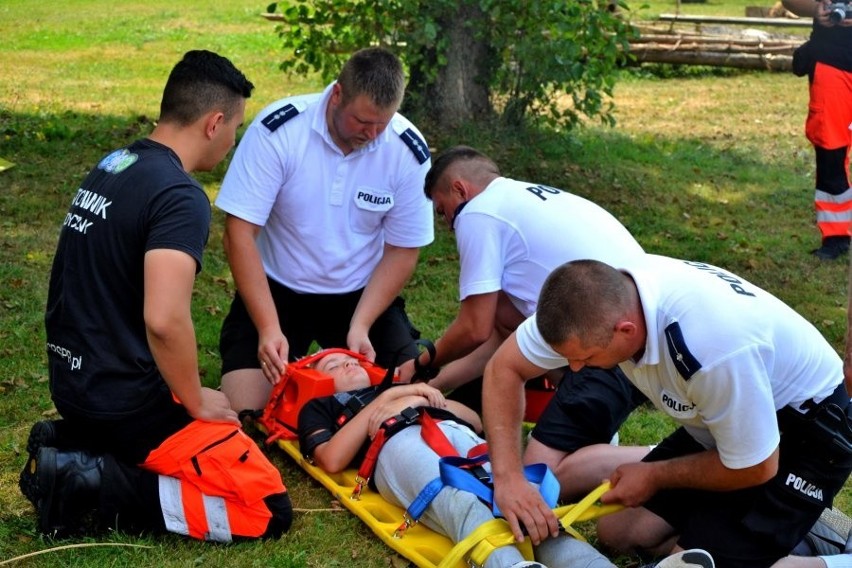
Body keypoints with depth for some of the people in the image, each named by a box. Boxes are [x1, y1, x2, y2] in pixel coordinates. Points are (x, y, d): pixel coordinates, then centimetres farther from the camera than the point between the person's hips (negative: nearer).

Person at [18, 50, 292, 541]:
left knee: (233, 431, 29)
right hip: (125, 399, -9)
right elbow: (164, 320, -32)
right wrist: (196, 402, -13)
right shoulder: (180, 197, -19)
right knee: (268, 511, -6)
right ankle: (101, 487, -10)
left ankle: (70, 445, 12)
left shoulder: (112, 167, 9)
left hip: (74, 382, 9)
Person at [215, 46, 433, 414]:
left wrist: (360, 325, -17)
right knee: (242, 411, -14)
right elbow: (240, 233, -19)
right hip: (274, 290, -2)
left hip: (362, 295, 2)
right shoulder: (277, 129, -21)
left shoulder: (409, 153, -14)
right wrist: (269, 328, -26)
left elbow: (402, 251, -5)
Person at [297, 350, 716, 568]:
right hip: (399, 444, -4)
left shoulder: (400, 387, 43)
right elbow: (332, 460, 8)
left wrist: (427, 399, 16)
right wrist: (385, 399, 7)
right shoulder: (319, 407, 32)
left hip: (459, 436, 4)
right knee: (461, 506, -39)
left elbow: (478, 421, 32)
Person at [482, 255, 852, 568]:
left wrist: (654, 477, -10)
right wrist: (507, 478, -19)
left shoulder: (712, 349, -40)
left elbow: (755, 468, -24)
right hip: (718, 423, 8)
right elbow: (503, 369, -8)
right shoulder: (599, 296, -20)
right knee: (618, 531, 3)